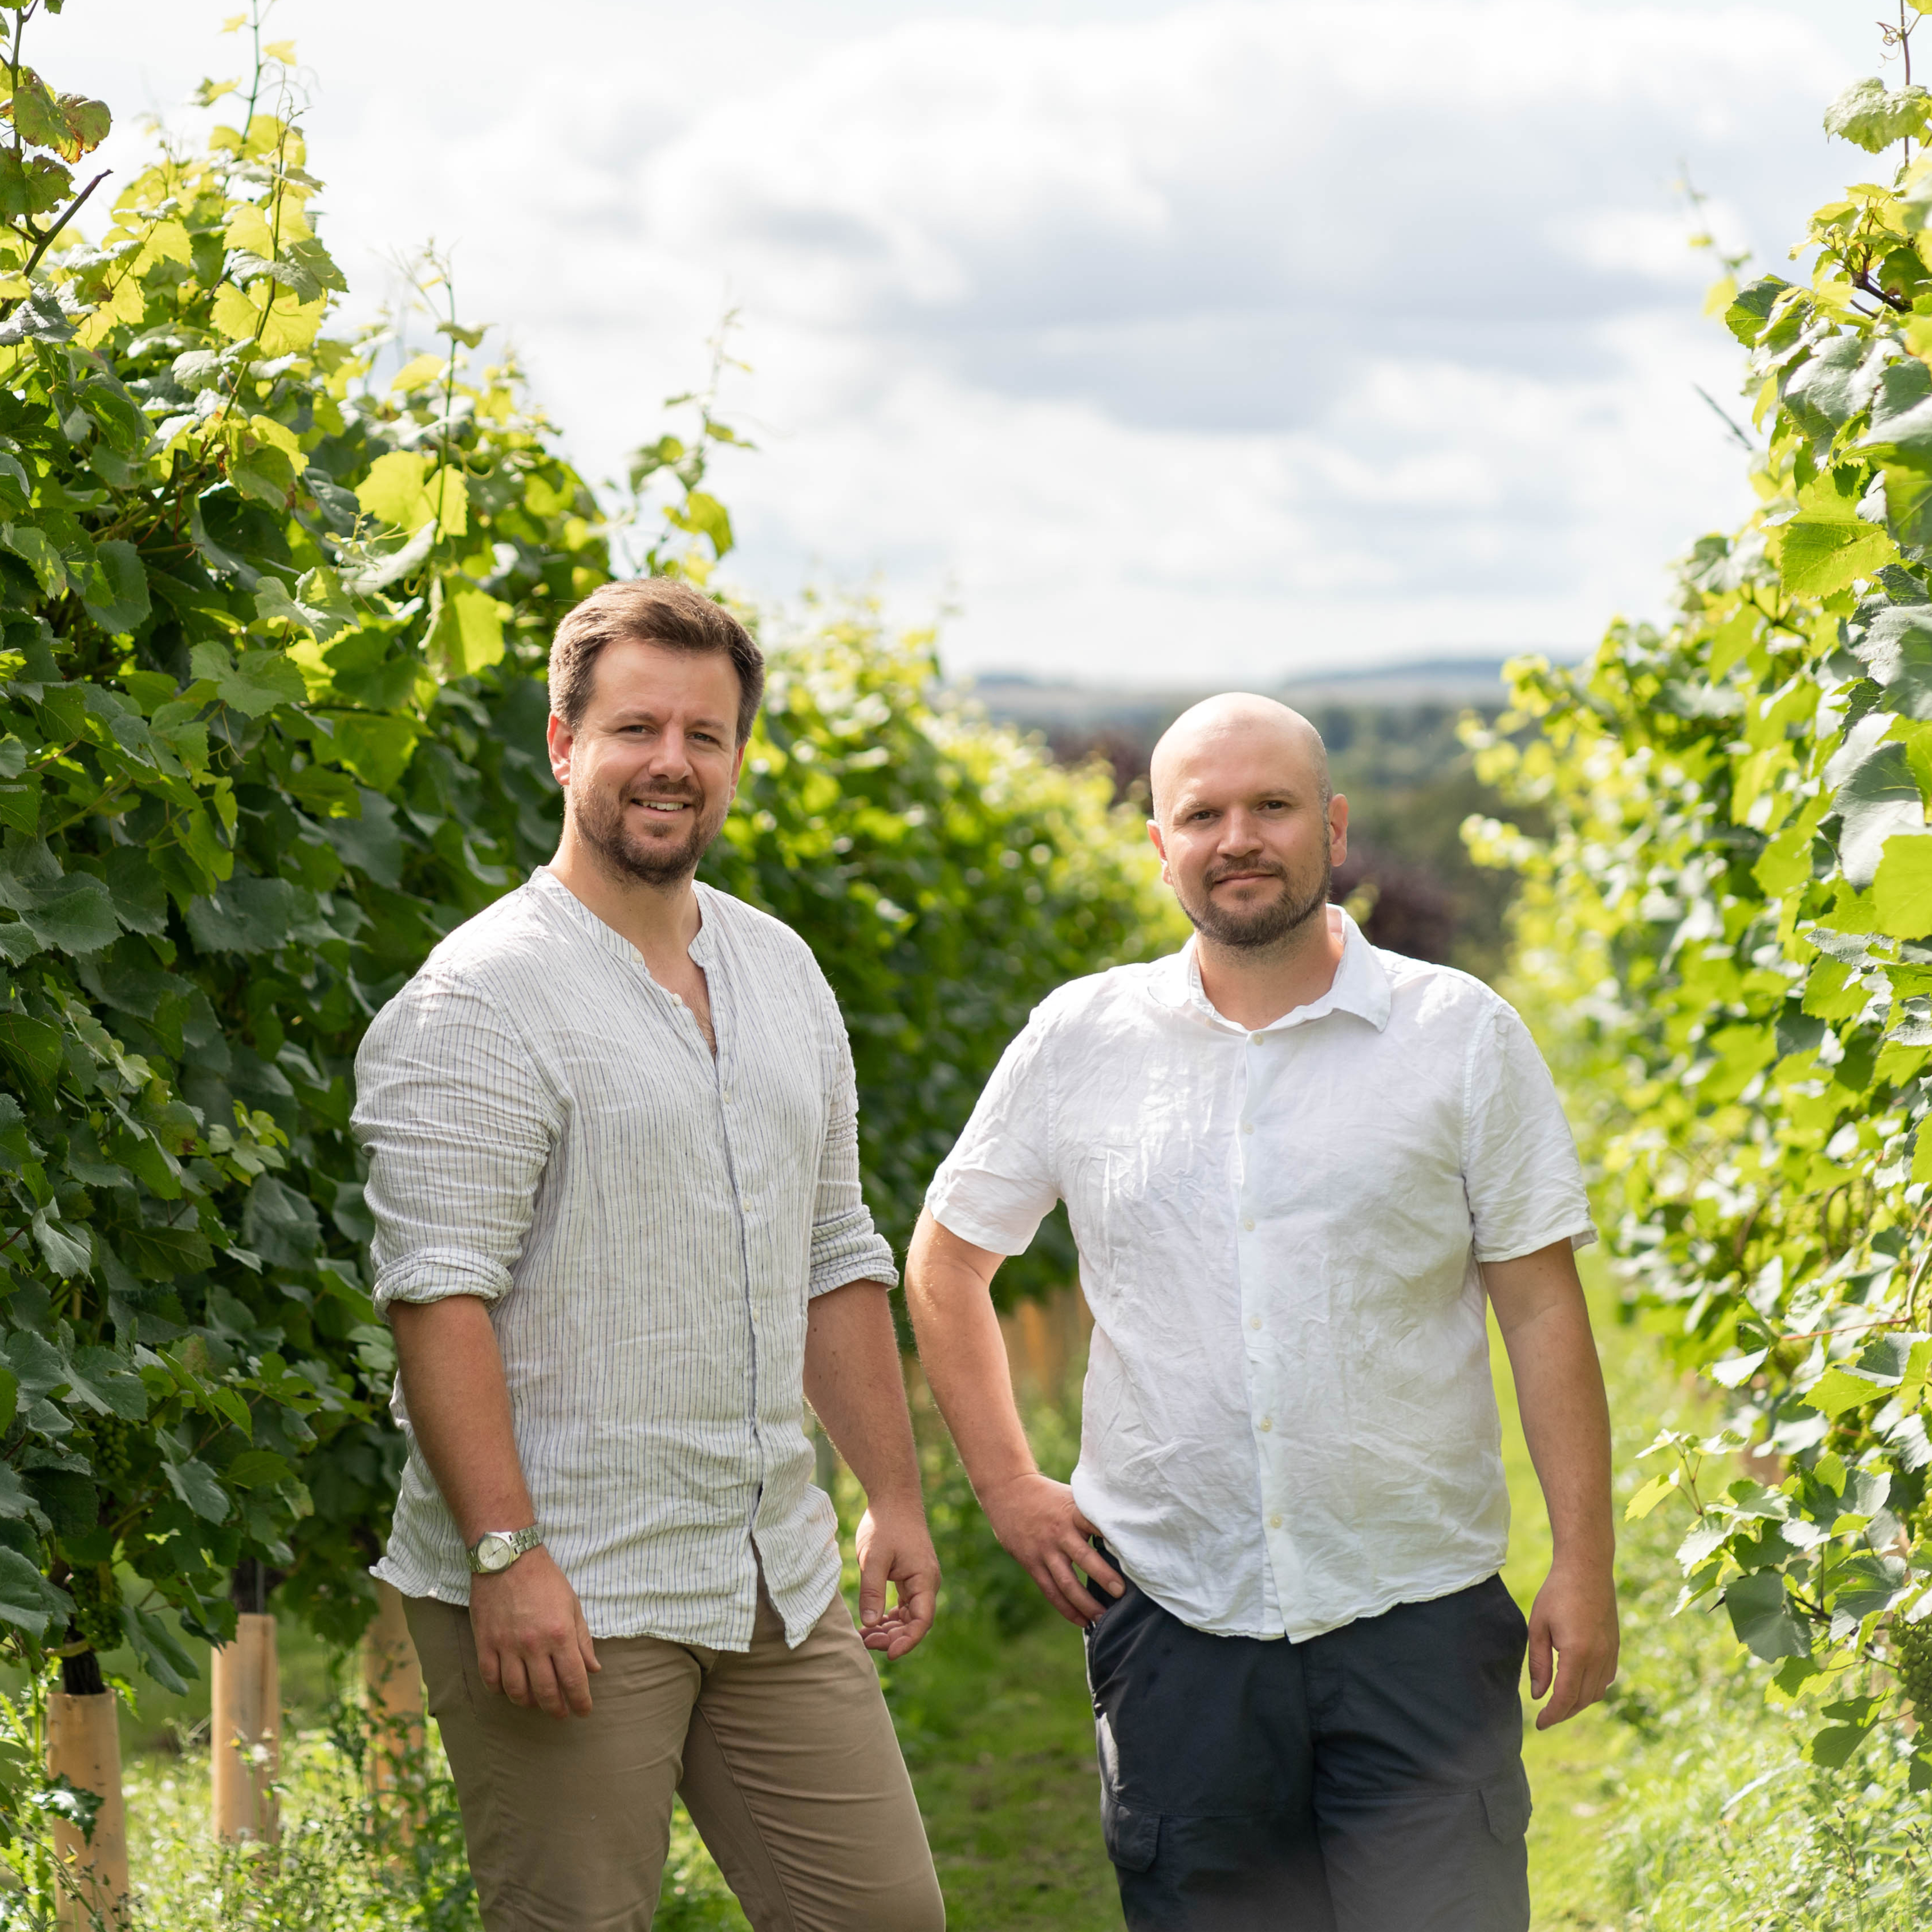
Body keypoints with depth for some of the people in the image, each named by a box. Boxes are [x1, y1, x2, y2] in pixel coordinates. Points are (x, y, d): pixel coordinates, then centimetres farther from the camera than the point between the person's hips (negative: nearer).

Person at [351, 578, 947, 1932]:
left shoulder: (782, 972, 14)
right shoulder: (481, 998, -10)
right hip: (565, 1594, -7)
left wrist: (895, 1495, 15)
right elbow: (437, 1291, -16)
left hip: (780, 1583, 7)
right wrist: (506, 1554, -22)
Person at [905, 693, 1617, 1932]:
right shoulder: (1079, 1040, 5)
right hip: (1175, 1620, 2)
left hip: (1415, 1611, -1)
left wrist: (1584, 1564, -3)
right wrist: (1009, 1488, 8)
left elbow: (1543, 1311, 2)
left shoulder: (1463, 1036, 1)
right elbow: (946, 1261, 16)